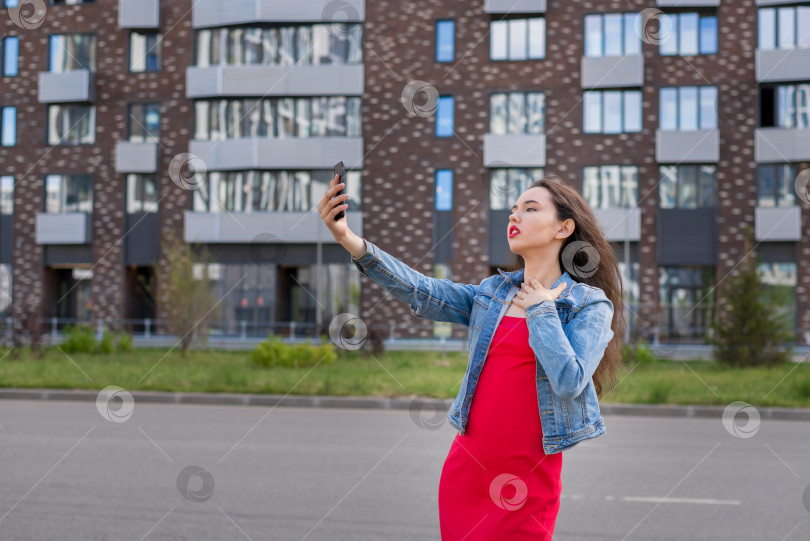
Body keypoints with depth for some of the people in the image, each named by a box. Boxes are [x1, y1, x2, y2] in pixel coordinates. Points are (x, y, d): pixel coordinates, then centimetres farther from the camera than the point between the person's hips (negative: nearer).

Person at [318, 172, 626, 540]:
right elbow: (422, 293, -5)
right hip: (465, 465, 5)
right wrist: (350, 240, -15)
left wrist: (540, 310, -9)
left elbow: (569, 383, -17)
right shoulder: (492, 293, 9)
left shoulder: (591, 305, -3)